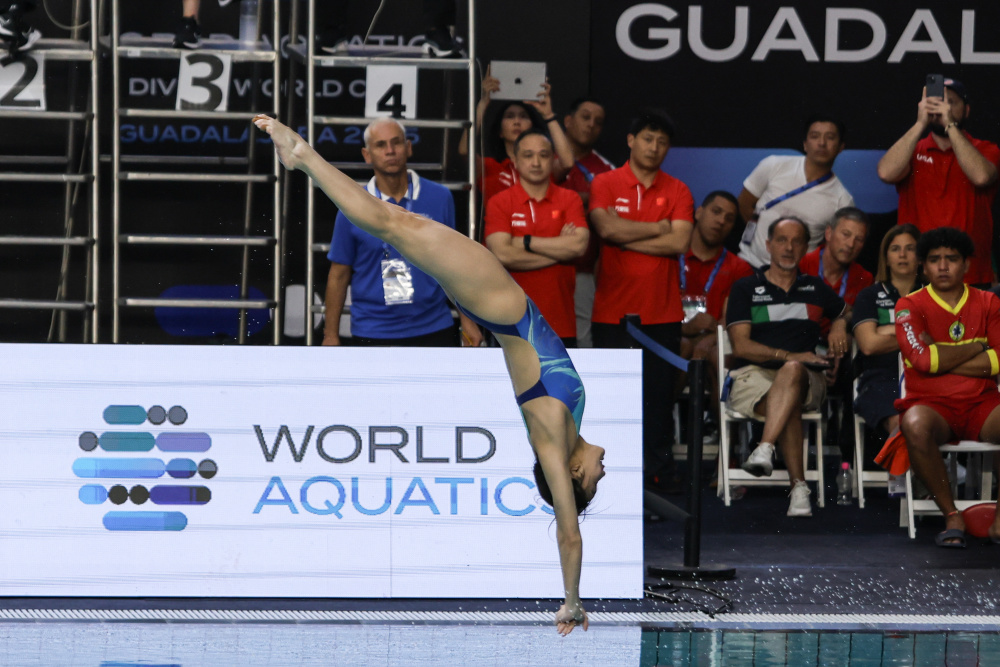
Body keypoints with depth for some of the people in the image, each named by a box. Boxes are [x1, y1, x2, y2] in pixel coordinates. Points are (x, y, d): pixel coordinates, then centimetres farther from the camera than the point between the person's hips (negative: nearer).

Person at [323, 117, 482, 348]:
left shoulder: (439, 197, 3)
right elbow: (339, 275, 2)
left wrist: (467, 319, 7)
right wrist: (331, 335, 0)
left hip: (434, 330, 1)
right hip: (372, 335, -1)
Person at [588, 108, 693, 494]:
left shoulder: (676, 191, 7)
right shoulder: (605, 184, 3)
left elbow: (680, 242, -7)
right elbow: (606, 227, -14)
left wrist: (625, 238, -8)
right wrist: (657, 229, -6)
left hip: (661, 313, 1)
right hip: (613, 312, -1)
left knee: (659, 396, 2)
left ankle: (661, 477, 7)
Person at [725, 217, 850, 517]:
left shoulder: (816, 289, 22)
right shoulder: (746, 289, 13)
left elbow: (846, 311, 41)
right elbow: (741, 346, 1)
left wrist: (839, 325, 14)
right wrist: (789, 355, -12)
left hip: (806, 379, 1)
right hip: (753, 374, -1)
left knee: (791, 372, -39)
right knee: (786, 405, -38)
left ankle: (765, 449, -54)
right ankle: (798, 486, -46)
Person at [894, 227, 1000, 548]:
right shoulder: (911, 306, 4)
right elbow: (923, 360, -12)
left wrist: (942, 358, -7)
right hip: (933, 404, -2)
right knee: (916, 426, -38)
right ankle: (951, 516, -21)